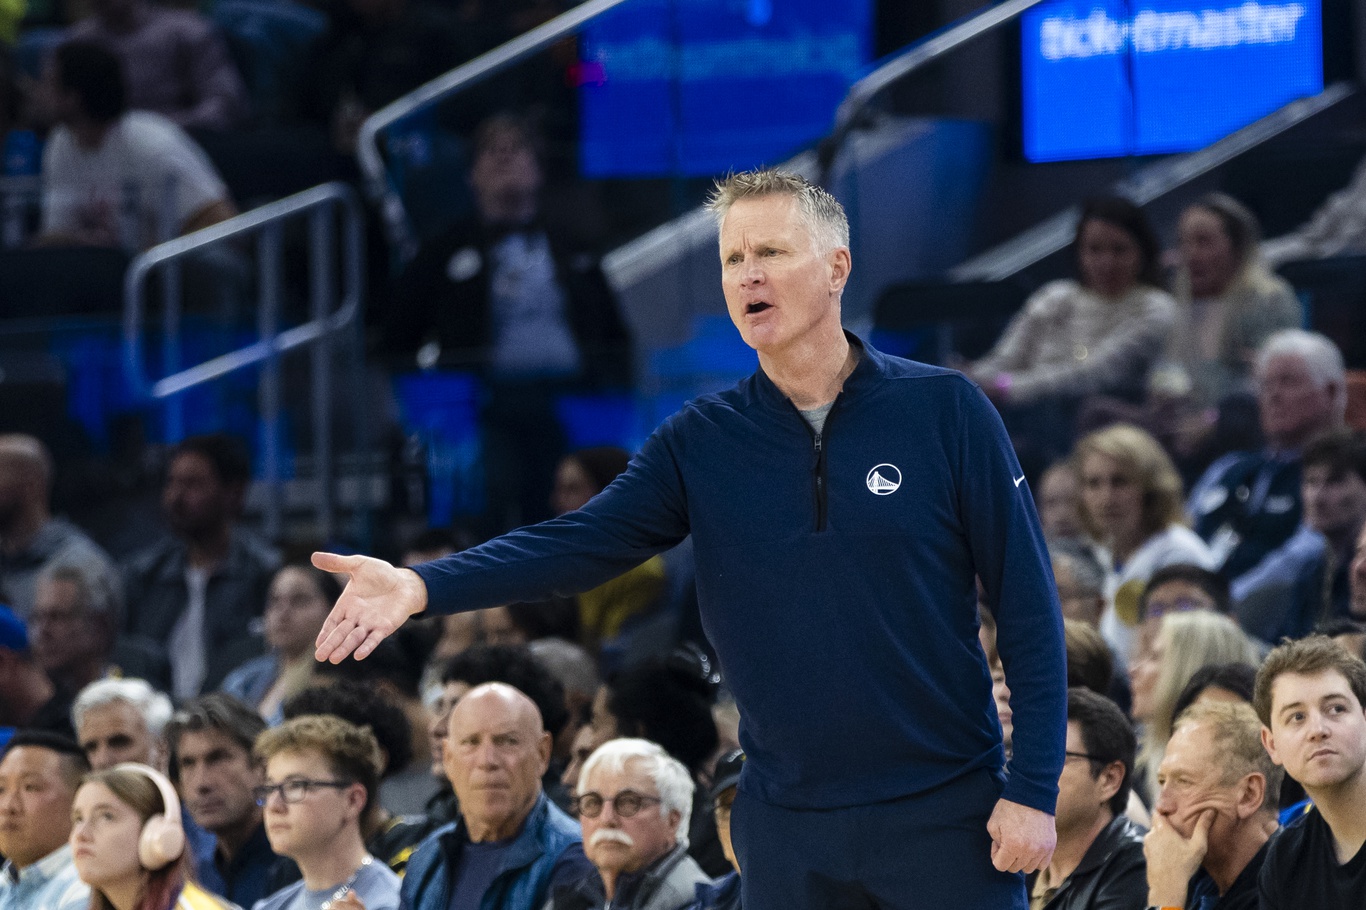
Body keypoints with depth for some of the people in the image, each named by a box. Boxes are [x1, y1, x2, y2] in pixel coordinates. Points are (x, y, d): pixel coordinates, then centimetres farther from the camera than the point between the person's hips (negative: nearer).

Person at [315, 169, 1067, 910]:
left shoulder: (942, 411, -5)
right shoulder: (699, 443, 2)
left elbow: (1026, 607, -5)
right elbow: (582, 543, -10)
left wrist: (1032, 790, -10)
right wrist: (422, 586, -26)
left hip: (945, 817, -3)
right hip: (786, 824, 3)